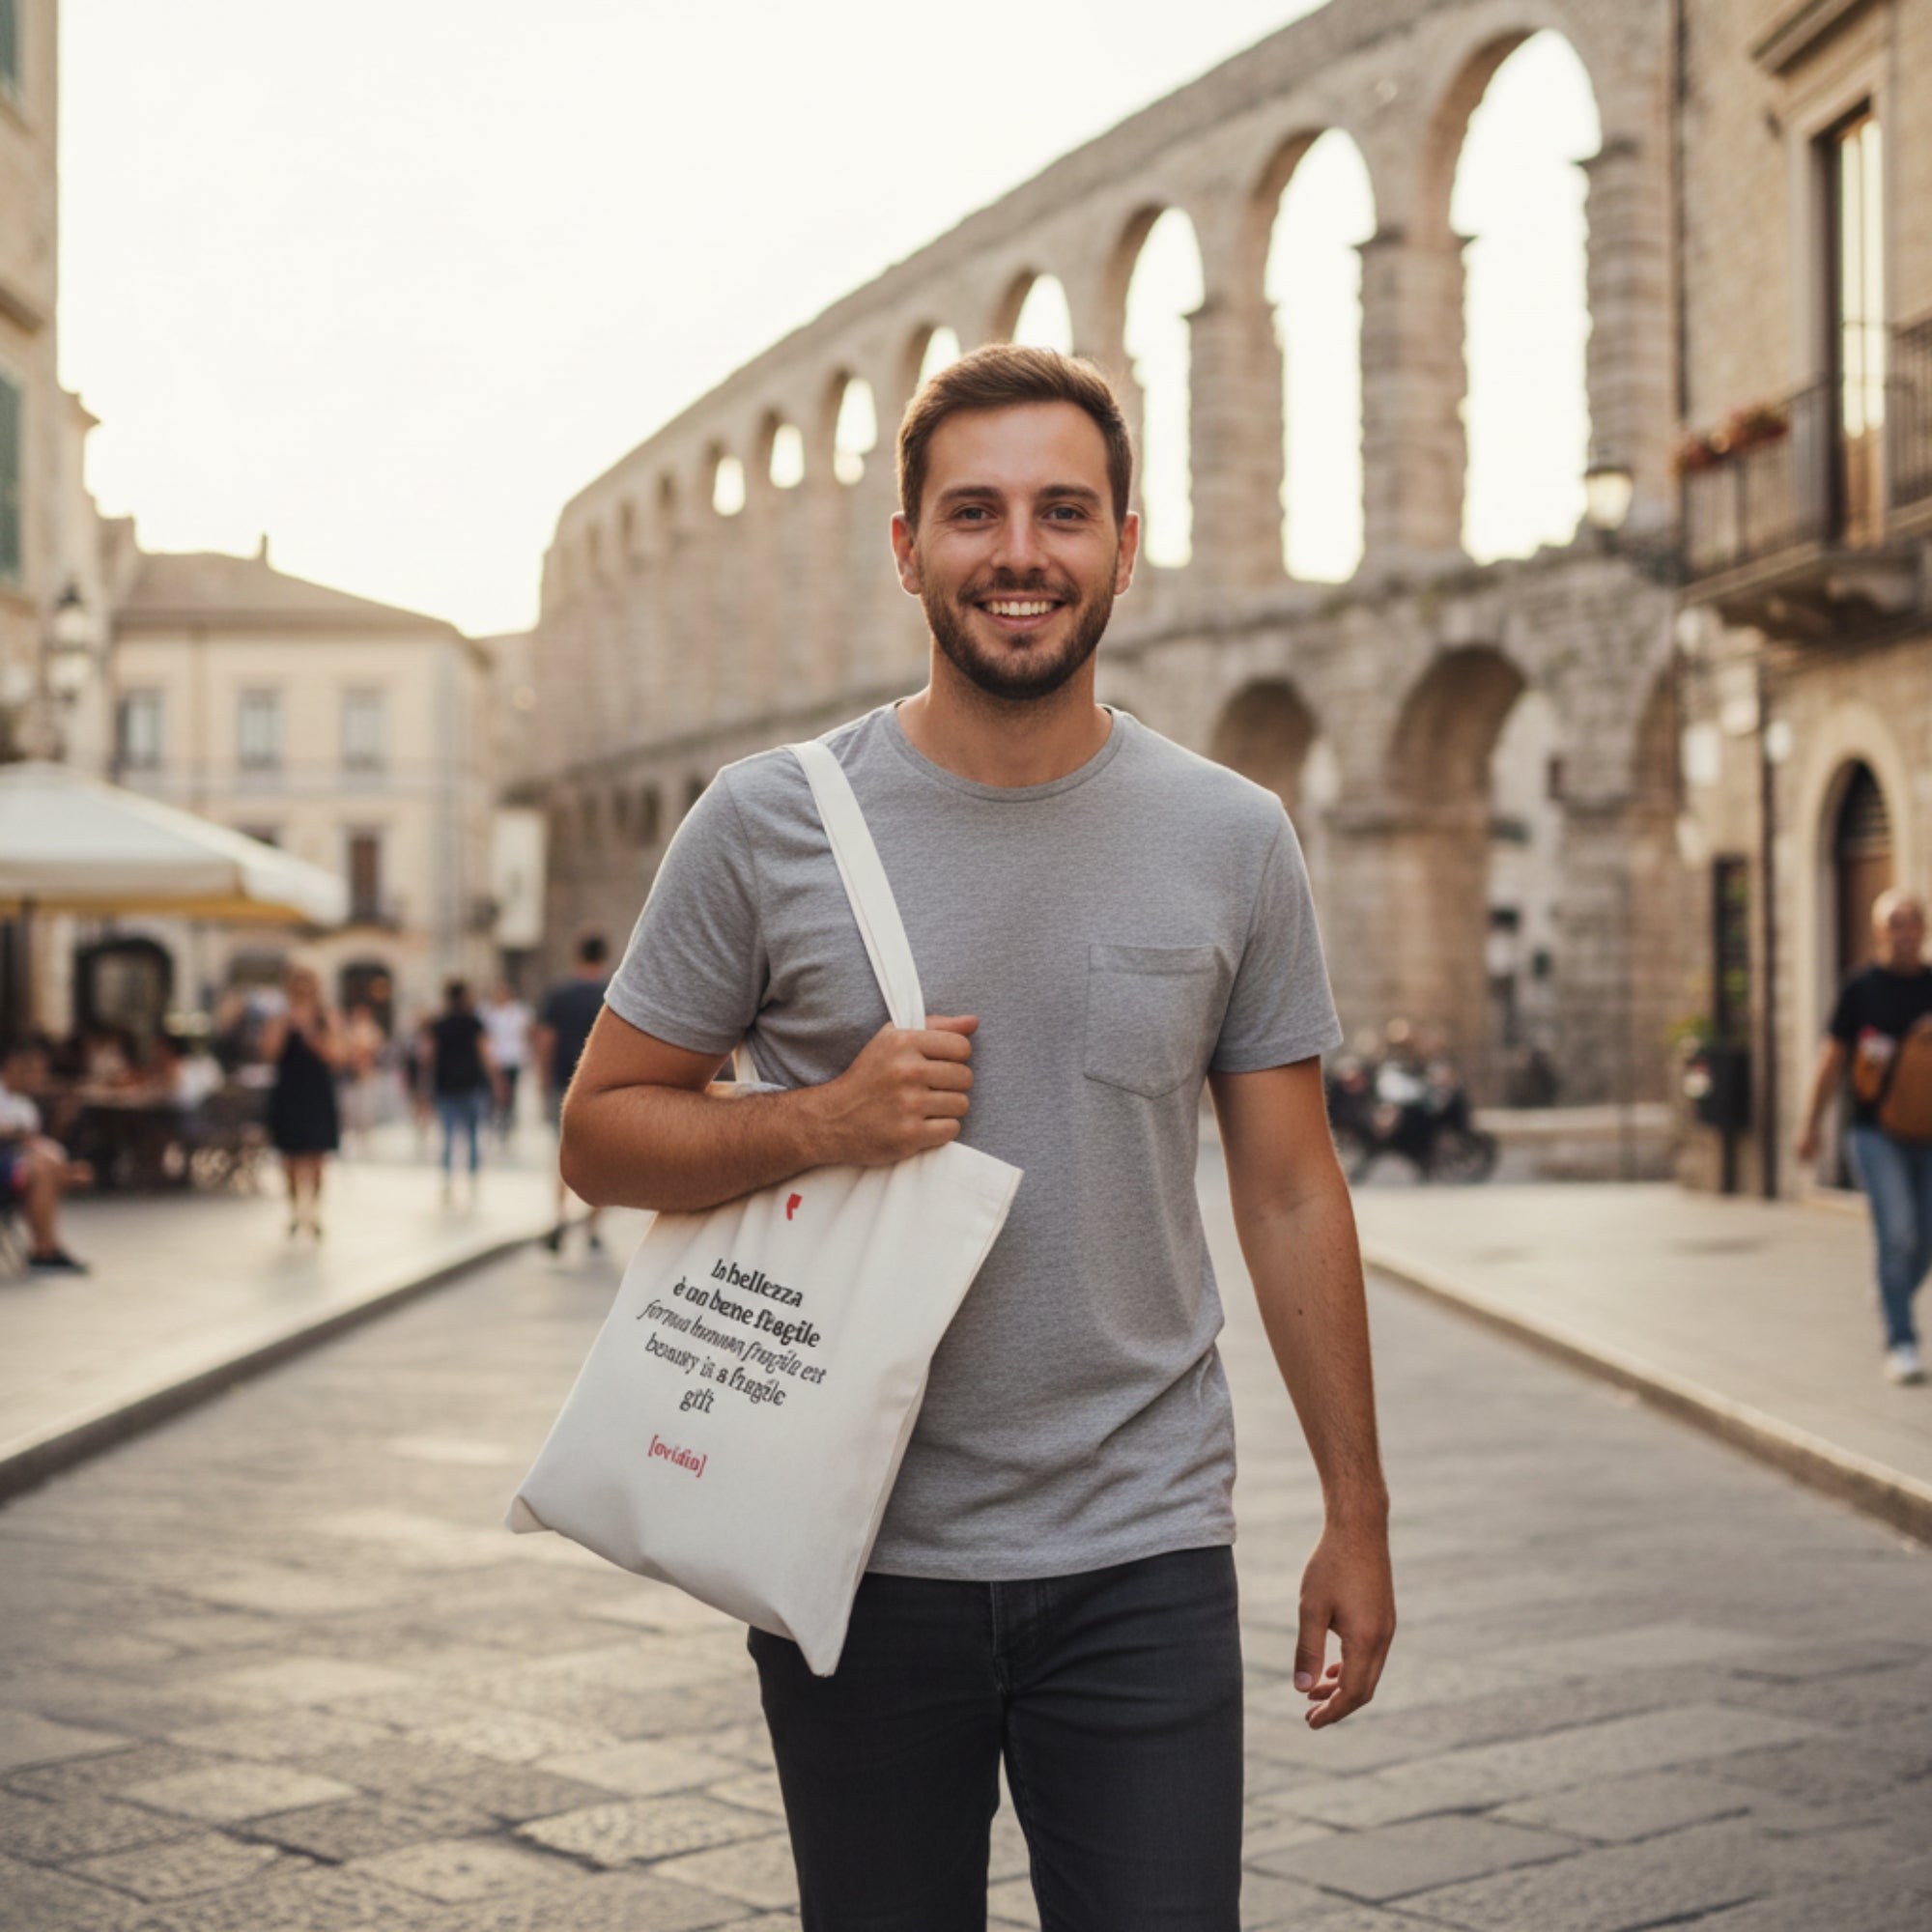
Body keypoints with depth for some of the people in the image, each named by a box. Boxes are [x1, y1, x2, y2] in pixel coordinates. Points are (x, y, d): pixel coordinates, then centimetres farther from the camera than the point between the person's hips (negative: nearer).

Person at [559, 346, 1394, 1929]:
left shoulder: (1234, 843, 2)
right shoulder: (767, 824, -3)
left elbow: (1290, 1190, 6)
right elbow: (601, 1134, 1)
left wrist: (1356, 1514, 6)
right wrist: (821, 1122, -17)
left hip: (1144, 1560, 0)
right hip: (856, 1556, 0)